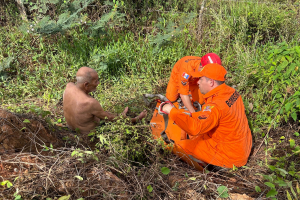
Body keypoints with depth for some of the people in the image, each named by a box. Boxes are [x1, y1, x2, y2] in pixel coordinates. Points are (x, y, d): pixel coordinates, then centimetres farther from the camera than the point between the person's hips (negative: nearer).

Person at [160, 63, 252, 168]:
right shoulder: (232, 92, -1)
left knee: (181, 147, -4)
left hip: (230, 156, -9)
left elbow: (194, 128, -42)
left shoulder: (217, 105, -30)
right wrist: (190, 115, 3)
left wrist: (172, 111, -32)